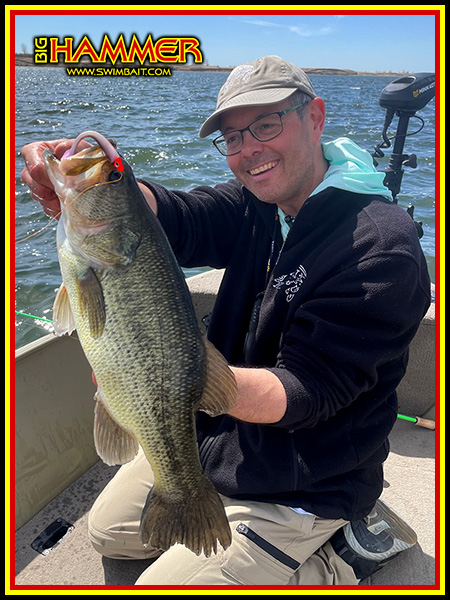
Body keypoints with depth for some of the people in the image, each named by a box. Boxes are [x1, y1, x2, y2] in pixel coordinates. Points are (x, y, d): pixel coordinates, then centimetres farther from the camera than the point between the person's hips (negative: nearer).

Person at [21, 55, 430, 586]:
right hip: (211, 437, 8)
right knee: (108, 530, 21)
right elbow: (180, 218, -20)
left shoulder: (382, 249, -26)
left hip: (296, 486, -7)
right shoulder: (261, 201, -3)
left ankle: (344, 560, 10)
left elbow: (305, 392, -29)